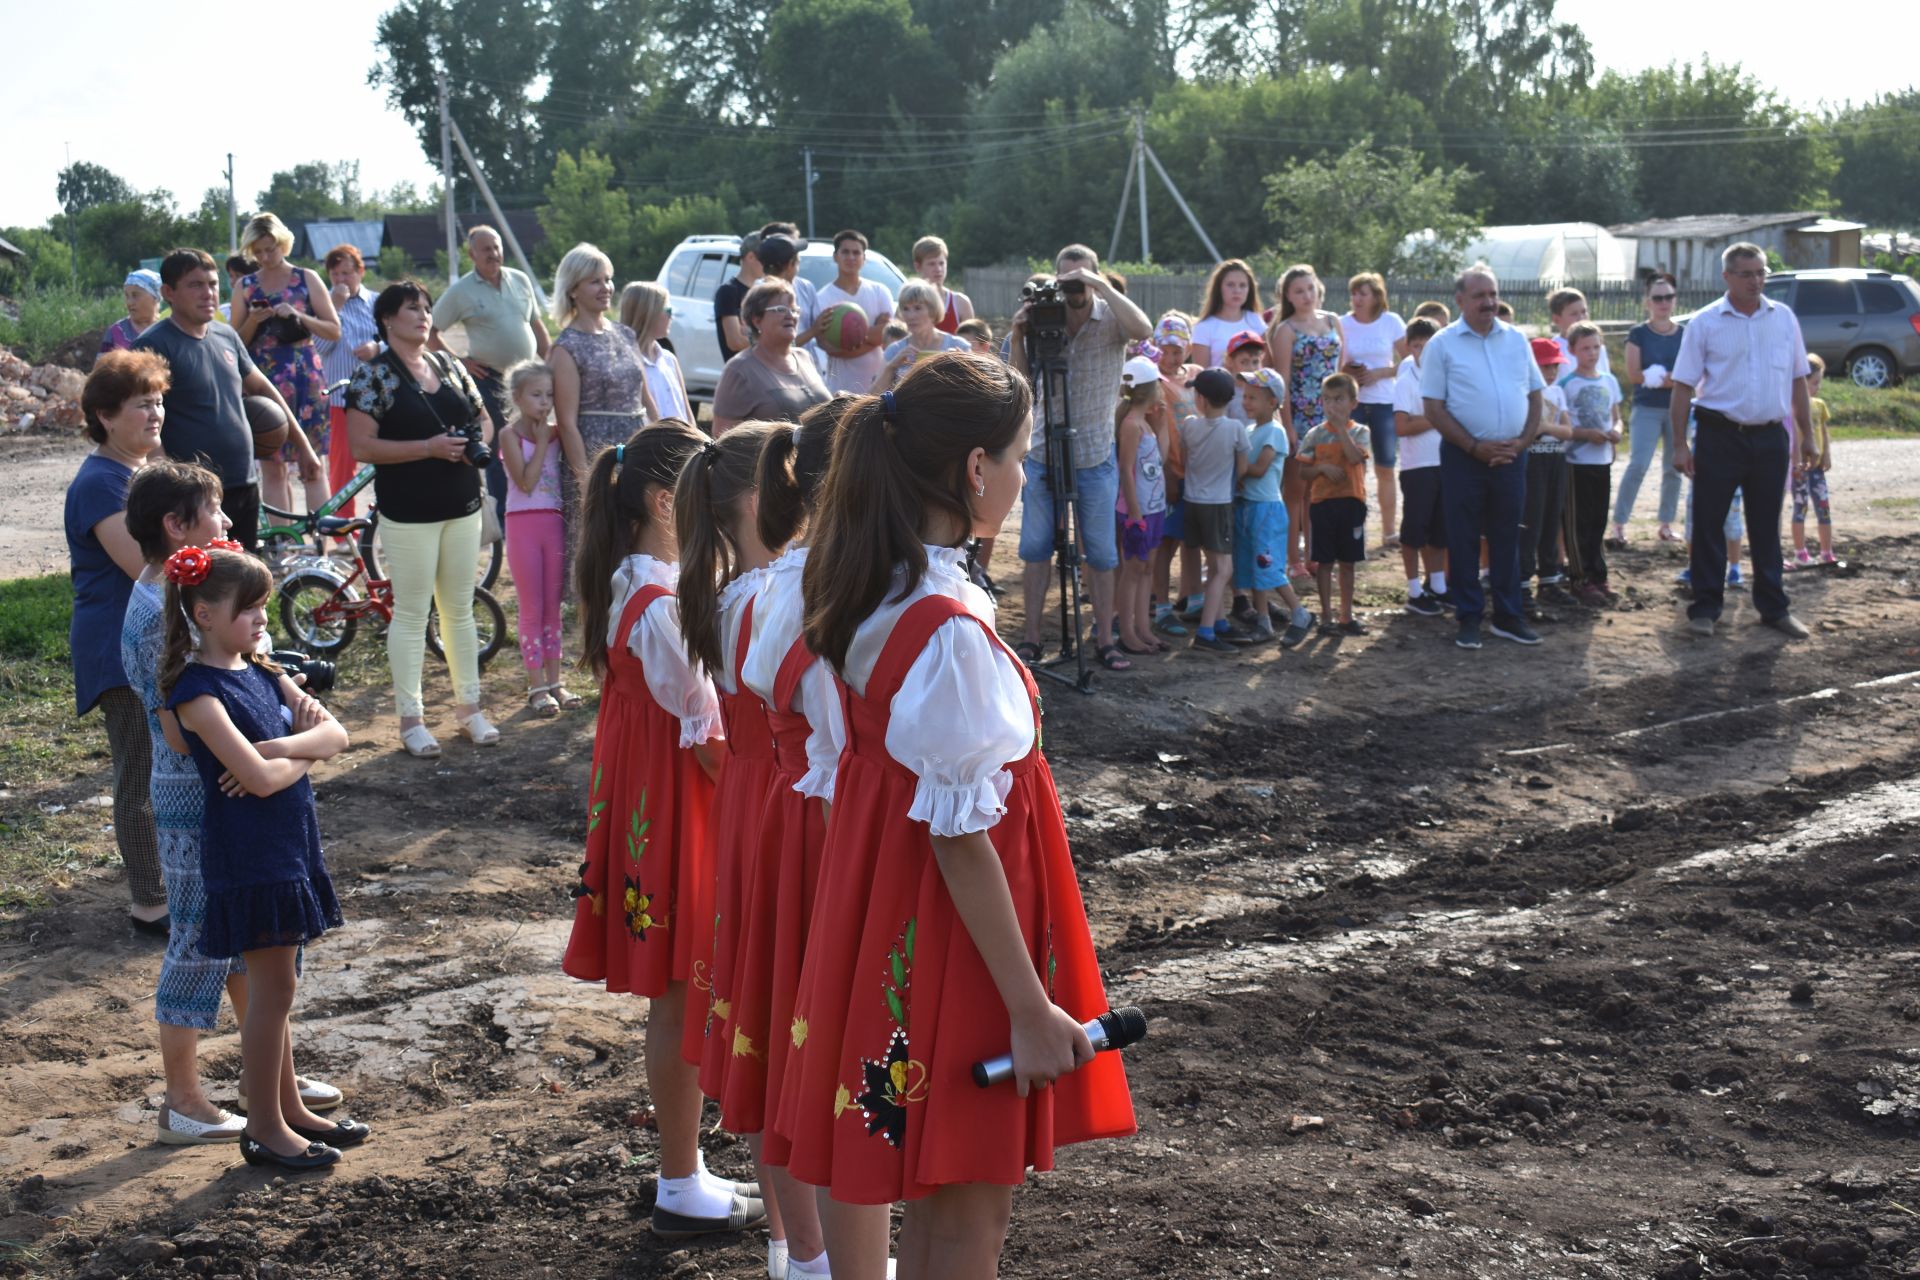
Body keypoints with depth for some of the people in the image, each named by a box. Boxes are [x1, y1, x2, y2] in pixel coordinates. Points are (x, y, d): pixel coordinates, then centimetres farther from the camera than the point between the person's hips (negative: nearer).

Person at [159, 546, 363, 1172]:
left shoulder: (261, 672, 10)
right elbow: (261, 778, -24)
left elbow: (336, 735, 2)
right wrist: (304, 751, -7)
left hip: (288, 844, 8)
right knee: (274, 986, -2)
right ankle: (264, 1128, 9)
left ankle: (289, 1109, 25)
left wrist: (280, 746, -14)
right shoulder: (198, 691, -15)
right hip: (246, 855, -8)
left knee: (275, 986, 16)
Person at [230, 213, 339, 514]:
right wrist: (252, 321, -11)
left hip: (305, 379, -2)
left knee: (314, 465, -4)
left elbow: (334, 329, 2)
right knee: (272, 467, 1)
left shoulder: (306, 279, 5)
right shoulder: (245, 286, 9)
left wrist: (299, 317, -12)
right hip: (263, 382, 2)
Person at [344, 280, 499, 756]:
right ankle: (411, 718, 9)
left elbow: (482, 417, 20)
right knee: (411, 614, 0)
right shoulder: (373, 375, -7)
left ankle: (469, 707, 22)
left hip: (462, 506, 6)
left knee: (460, 610, 12)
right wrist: (428, 448, -21)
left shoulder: (449, 365, 10)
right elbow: (362, 445, -15)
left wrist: (479, 442, -4)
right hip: (408, 514, -6)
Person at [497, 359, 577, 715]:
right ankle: (536, 685, 7)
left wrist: (549, 435, -4)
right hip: (523, 523, -4)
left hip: (555, 522, 4)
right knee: (531, 609, 1)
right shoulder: (511, 434, -6)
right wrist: (542, 441, -12)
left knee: (552, 607, 10)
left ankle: (553, 681, 17)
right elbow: (526, 482, -16)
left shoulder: (556, 432, 7)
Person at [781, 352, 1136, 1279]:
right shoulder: (951, 630, -24)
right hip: (954, 933, -9)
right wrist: (1031, 1005, -19)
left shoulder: (872, 596, 2)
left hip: (885, 903, 9)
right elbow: (960, 838, -22)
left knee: (930, 1188, 20)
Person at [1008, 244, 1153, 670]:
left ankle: (1104, 639, 15)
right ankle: (1031, 639, 14)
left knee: (1101, 554, 5)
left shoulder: (1110, 318, -6)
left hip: (1095, 458, -2)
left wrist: (1101, 285, -29)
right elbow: (1020, 379, 1)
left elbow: (1143, 328, -29)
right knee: (1035, 549, 6)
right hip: (1042, 453, 2)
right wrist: (1017, 337, -15)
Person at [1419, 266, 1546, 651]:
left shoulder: (1516, 340, 9)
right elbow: (1434, 409, -6)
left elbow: (1535, 397, 13)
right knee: (1464, 539, 2)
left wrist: (1523, 441, -3)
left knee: (1507, 538, 9)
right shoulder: (1442, 344, -3)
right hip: (1463, 456, -3)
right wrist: (1475, 447, -13)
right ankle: (1469, 618, 11)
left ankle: (1508, 616, 17)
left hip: (1510, 456, 3)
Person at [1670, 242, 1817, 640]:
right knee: (1708, 524, 2)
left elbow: (1797, 380, 13)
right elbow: (1683, 386, -4)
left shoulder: (1783, 318, 6)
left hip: (1770, 438, 3)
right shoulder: (1705, 323, -4)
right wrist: (1680, 445, -9)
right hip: (1721, 437, -3)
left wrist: (1806, 436, 11)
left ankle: (1774, 608, 20)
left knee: (1766, 527, 11)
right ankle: (1705, 607, 11)